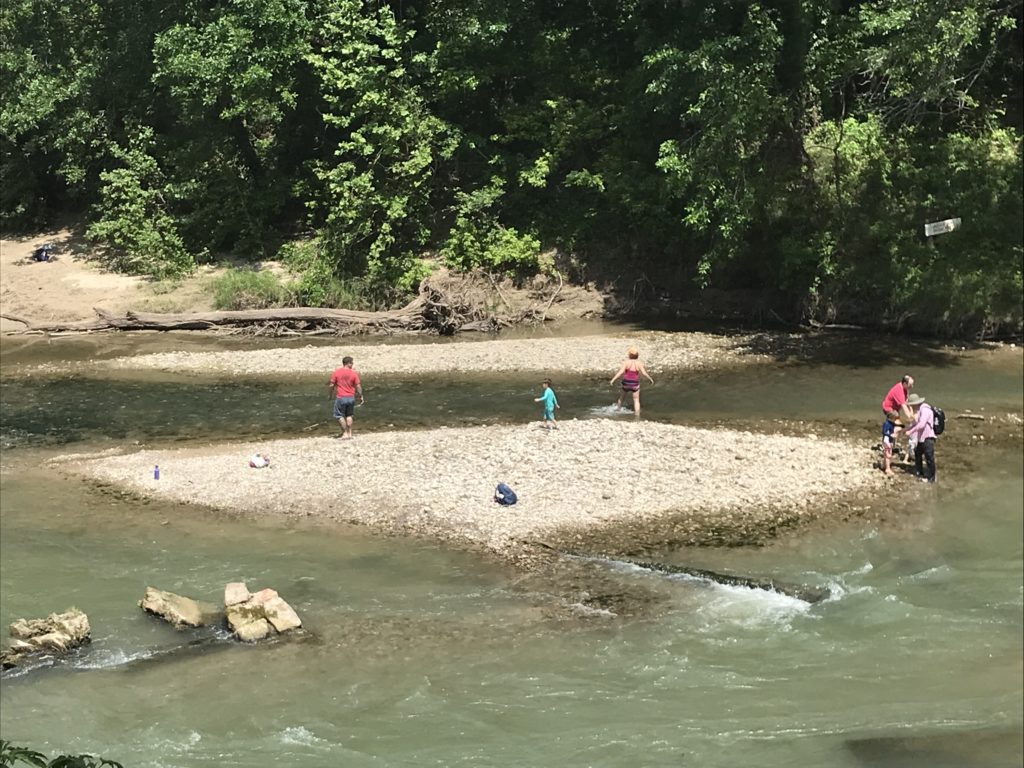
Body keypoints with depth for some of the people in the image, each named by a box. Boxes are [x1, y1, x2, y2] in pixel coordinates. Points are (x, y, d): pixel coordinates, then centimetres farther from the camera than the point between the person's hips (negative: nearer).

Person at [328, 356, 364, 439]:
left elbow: (331, 385, -3)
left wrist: (331, 394, 12)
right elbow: (358, 386, -4)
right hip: (351, 397, 2)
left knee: (340, 416, 9)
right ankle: (349, 433, 15)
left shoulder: (336, 372, -5)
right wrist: (361, 396, 7)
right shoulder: (354, 373, -4)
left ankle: (345, 433, 4)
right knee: (349, 415, 16)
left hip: (340, 397, -2)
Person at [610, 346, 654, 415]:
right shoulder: (639, 363, -7)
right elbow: (644, 373, -11)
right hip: (635, 384, 0)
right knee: (636, 400, 10)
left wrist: (613, 379, -17)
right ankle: (637, 414, 5)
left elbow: (621, 371, -19)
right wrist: (650, 379, 5)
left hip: (626, 383, 0)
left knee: (621, 397, 25)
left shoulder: (626, 362, -10)